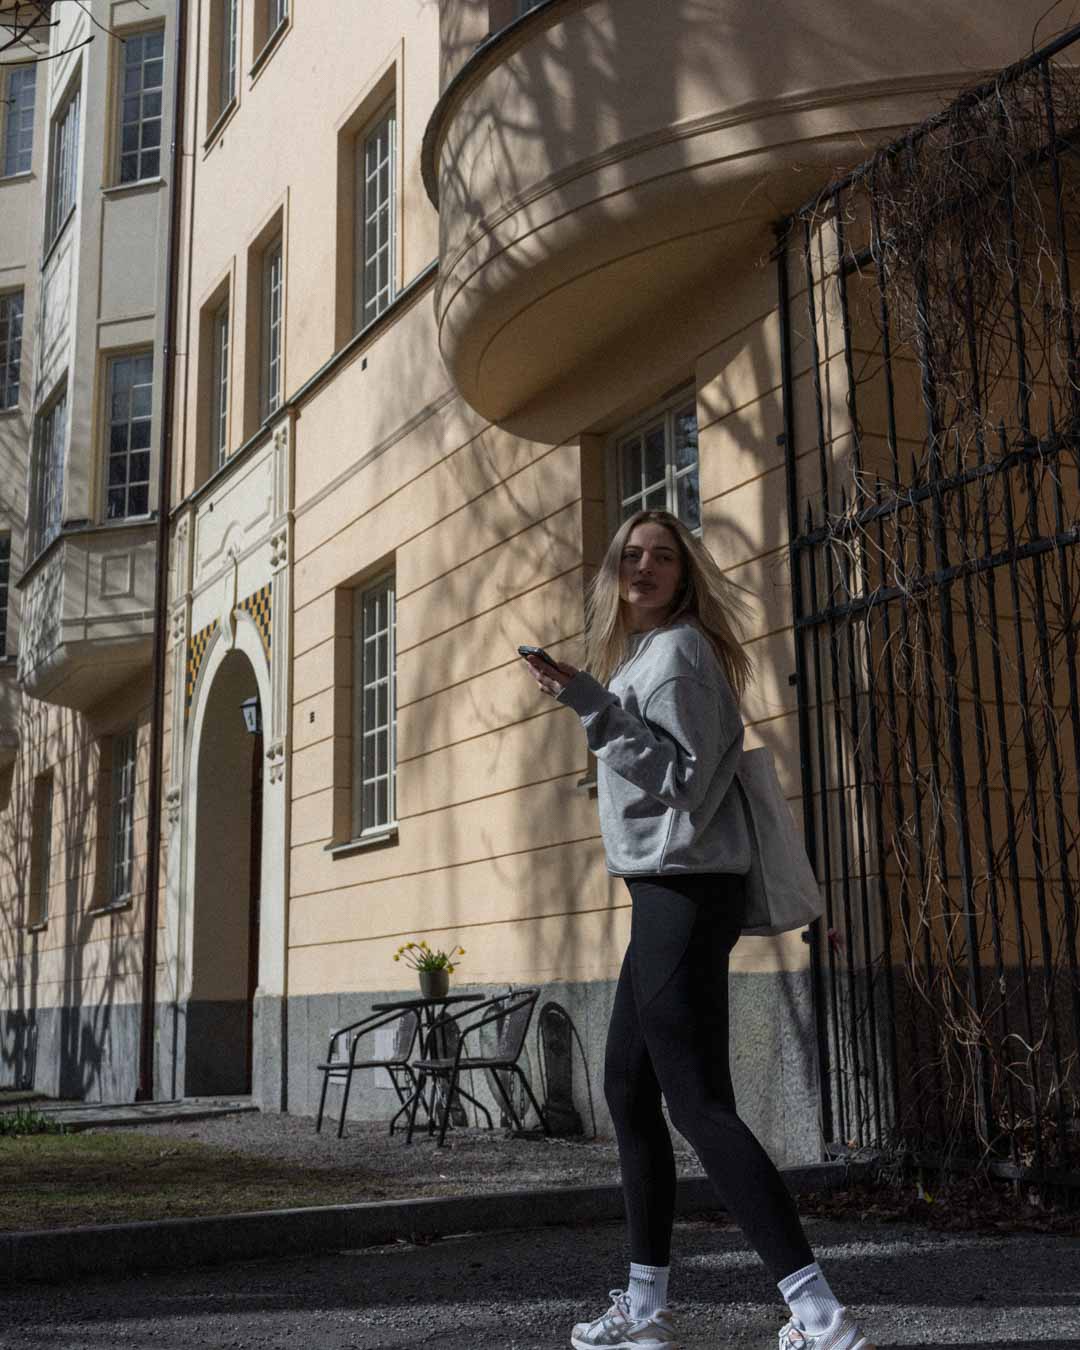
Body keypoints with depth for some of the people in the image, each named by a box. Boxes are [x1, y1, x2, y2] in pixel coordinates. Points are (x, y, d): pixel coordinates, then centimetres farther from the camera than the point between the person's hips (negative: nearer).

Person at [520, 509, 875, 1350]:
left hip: (685, 888, -10)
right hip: (667, 892, 11)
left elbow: (684, 780, -19)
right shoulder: (644, 652, 20)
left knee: (699, 1103, -12)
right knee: (628, 1087, 14)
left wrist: (591, 703, -21)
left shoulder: (679, 649, -9)